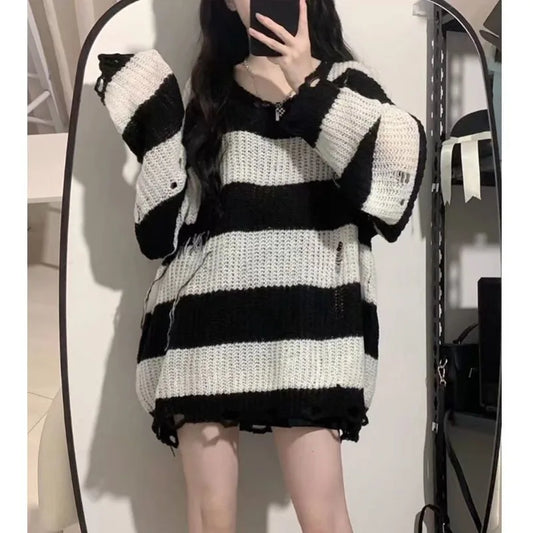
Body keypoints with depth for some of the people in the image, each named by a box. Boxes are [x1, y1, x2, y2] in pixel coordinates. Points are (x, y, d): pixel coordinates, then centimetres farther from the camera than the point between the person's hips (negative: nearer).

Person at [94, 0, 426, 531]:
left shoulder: (340, 81, 11)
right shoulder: (202, 92, 17)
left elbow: (403, 161, -11)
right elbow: (160, 226, 8)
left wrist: (308, 84, -8)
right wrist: (153, 118, 1)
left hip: (304, 319, -2)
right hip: (206, 320, 3)